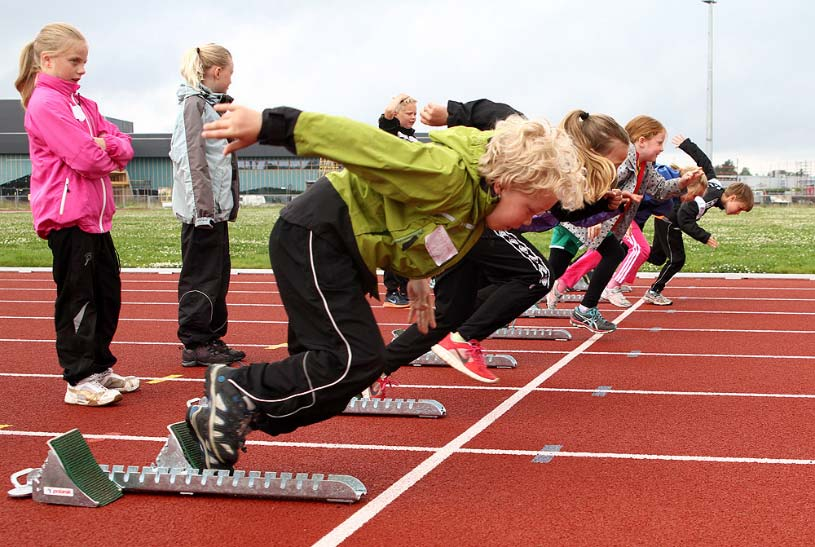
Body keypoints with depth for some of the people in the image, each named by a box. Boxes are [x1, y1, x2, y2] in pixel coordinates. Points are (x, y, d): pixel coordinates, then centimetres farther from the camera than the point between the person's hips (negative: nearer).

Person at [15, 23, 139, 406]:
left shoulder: (82, 104, 17)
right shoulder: (45, 103, -11)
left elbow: (124, 146, 11)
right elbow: (84, 157, -21)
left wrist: (108, 145, -10)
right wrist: (109, 157, -1)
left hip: (95, 217, 9)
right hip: (67, 216, -9)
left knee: (107, 293, 14)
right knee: (78, 297, -5)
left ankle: (99, 368, 25)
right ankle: (79, 381, 1)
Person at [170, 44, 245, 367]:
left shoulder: (211, 104, 20)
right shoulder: (194, 103, -10)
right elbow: (193, 159, -17)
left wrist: (225, 204, 15)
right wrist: (204, 205, -21)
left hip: (217, 206, 10)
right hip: (203, 207, -10)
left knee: (218, 274, 14)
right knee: (201, 276, -5)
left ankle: (212, 338, 22)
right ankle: (194, 345, 1)